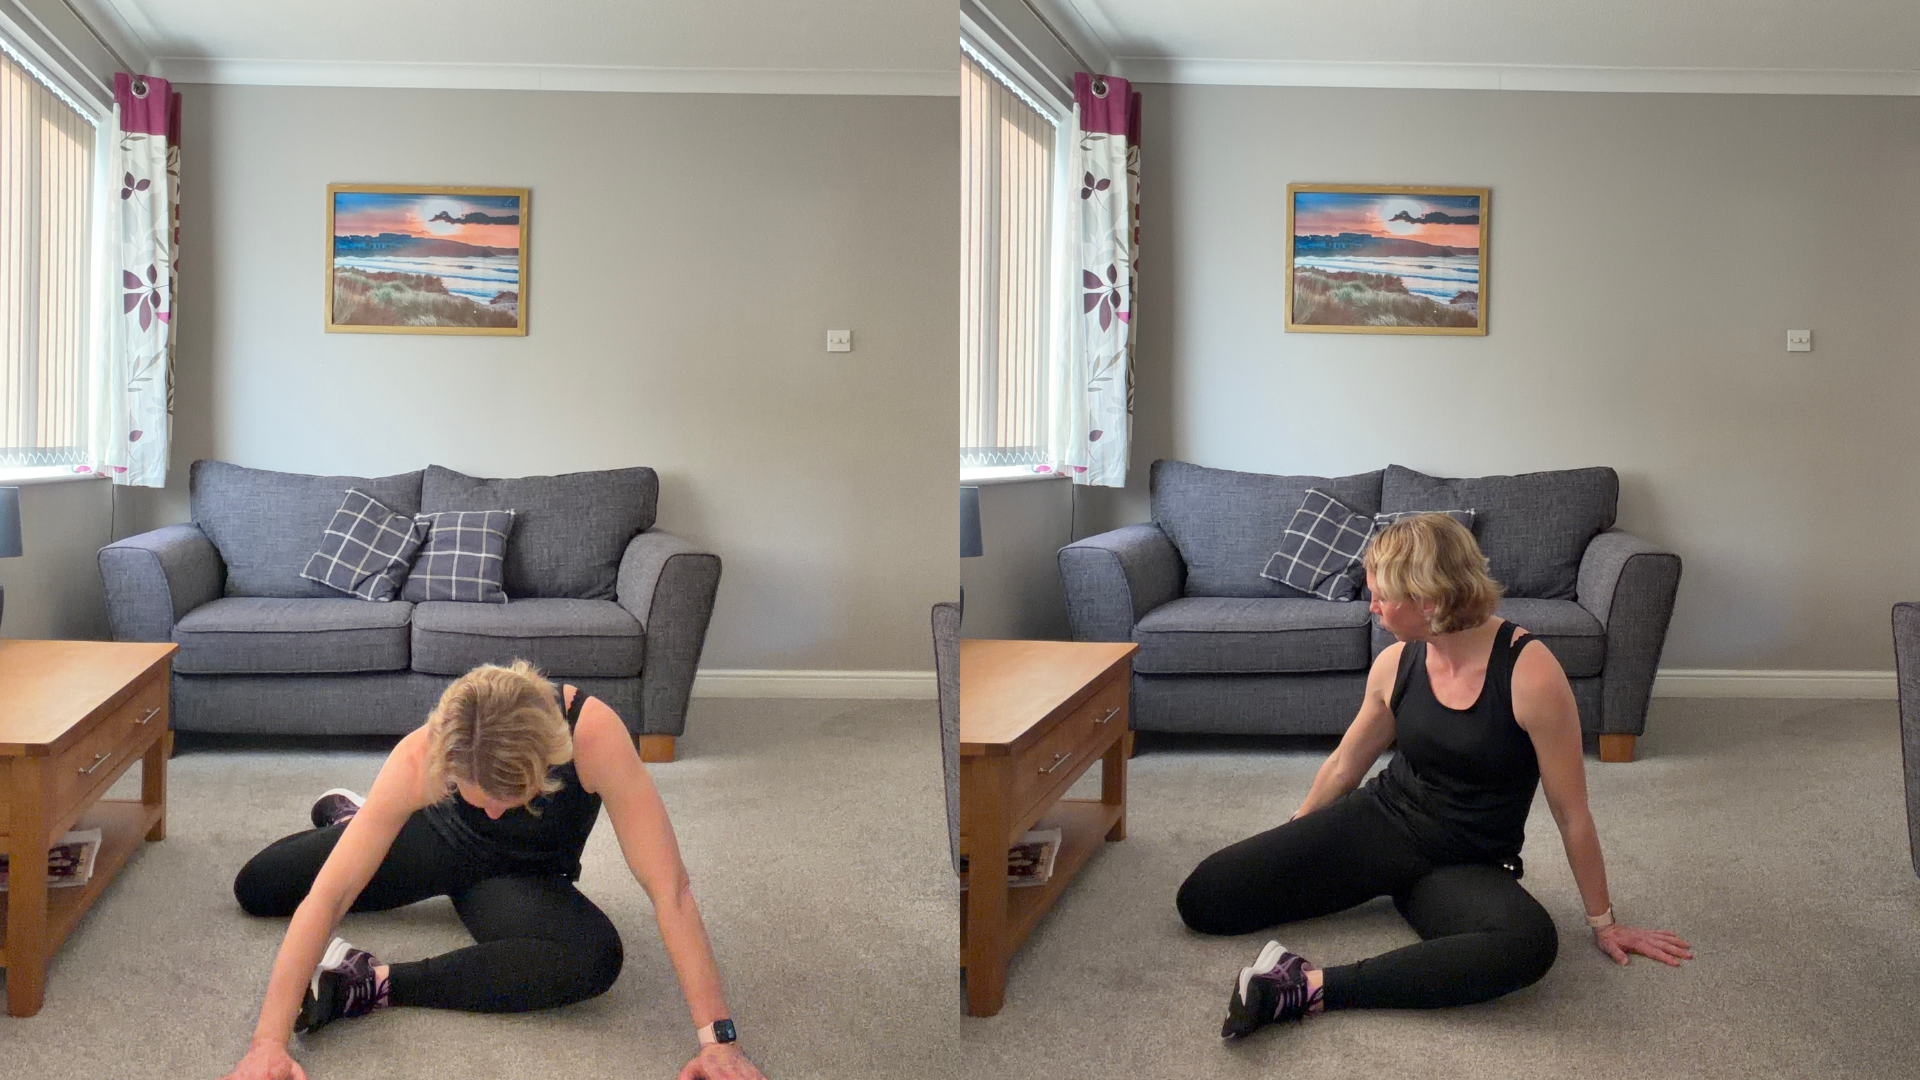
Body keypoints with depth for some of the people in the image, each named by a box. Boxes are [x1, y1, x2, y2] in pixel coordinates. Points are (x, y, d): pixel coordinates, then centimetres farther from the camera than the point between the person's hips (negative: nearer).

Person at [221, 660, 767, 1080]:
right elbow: (328, 895, -38)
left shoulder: (593, 734, -42)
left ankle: (374, 983, -23)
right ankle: (350, 818, 35)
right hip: (438, 835, 1)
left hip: (525, 874, -1)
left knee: (595, 958, -34)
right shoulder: (420, 757, -37)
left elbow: (669, 889, -42)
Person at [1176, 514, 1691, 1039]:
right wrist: (1286, 850, 25)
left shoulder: (1530, 672, -20)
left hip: (1465, 866, -3)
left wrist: (1603, 922, -4)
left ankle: (1313, 989, -36)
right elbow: (1344, 765, 14)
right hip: (1379, 821, 3)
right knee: (1202, 897, -12)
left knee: (1532, 942, -41)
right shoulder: (1395, 665, -3)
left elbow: (1571, 813, -12)